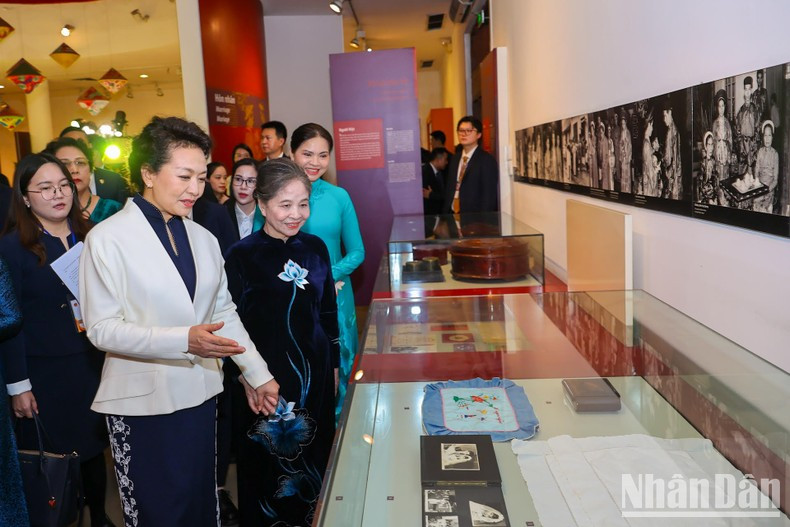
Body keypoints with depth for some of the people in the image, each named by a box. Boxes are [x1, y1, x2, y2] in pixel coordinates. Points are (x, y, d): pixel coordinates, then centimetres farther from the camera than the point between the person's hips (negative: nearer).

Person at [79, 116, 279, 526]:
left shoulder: (203, 239, 8)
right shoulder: (108, 239, -9)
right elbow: (102, 328, -14)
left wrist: (257, 374, 5)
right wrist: (183, 340, -25)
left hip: (200, 395, 5)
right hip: (142, 403, -5)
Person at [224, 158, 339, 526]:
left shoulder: (315, 248, 1)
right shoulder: (242, 256, -12)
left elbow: (329, 313, 8)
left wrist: (333, 366, 11)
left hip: (314, 372, 4)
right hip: (268, 377, -4)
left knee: (316, 460, 18)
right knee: (269, 465, 12)